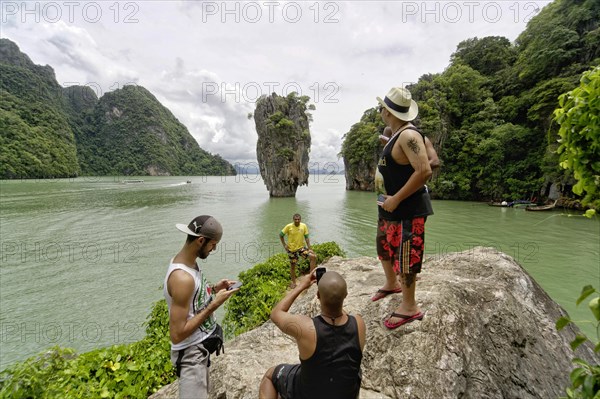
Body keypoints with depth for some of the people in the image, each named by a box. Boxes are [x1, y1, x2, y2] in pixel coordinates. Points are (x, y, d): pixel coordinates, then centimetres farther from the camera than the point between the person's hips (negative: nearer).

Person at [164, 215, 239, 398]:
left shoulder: (187, 262, -3)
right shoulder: (182, 278, -32)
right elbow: (177, 334, -29)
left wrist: (213, 289, -1)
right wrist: (214, 304, -26)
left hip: (200, 346, 9)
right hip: (191, 353, -9)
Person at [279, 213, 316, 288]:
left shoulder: (304, 226, -9)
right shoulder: (289, 226, -14)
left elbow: (306, 237, -2)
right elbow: (281, 235, -2)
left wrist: (309, 248, -6)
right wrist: (284, 245, -6)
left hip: (301, 247, 2)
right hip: (291, 249, -1)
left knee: (313, 257, -16)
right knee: (292, 266, 11)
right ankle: (293, 282, 30)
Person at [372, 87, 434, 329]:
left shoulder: (409, 136, -21)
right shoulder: (397, 135, 10)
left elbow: (424, 171, -30)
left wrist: (395, 199, -26)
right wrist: (381, 173, 8)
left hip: (409, 208, -10)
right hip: (392, 205, 10)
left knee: (404, 255, 0)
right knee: (383, 244, 22)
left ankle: (409, 307, 17)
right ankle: (391, 284, 45)